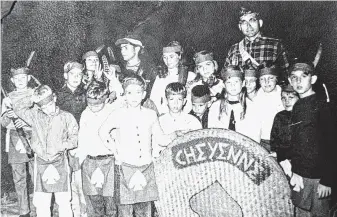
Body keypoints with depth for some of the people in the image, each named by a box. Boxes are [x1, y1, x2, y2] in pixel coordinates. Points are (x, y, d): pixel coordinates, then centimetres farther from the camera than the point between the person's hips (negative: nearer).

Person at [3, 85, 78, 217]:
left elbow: (74, 139, -1)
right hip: (40, 163, 2)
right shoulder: (34, 115, 4)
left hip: (60, 162, -2)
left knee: (64, 201, 1)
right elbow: (14, 112, 23)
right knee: (41, 203, 4)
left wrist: (61, 146, -12)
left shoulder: (67, 117, -3)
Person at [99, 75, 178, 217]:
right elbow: (103, 132, 11)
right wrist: (115, 149, 5)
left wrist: (176, 134, -2)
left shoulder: (151, 115, 6)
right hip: (126, 167, -2)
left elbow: (161, 140, 10)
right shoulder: (118, 114, -1)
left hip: (146, 168, 2)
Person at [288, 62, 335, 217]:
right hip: (300, 175, 6)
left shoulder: (321, 105, -10)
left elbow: (330, 145, -14)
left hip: (318, 177, -6)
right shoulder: (297, 106, 10)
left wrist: (326, 180, -17)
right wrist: (294, 171, 10)